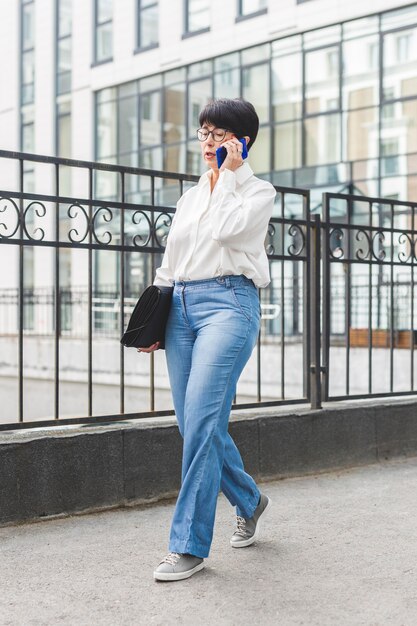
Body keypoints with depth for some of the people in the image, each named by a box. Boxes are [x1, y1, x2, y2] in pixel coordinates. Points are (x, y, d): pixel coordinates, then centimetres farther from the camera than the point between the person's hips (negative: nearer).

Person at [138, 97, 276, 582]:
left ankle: (189, 546, -10)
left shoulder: (258, 191, 6)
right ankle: (249, 500, 31)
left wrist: (227, 174, -4)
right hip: (181, 306, 6)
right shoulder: (189, 197, 22)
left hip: (228, 303, -6)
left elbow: (226, 229, -15)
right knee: (195, 424, 5)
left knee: (199, 421, -16)